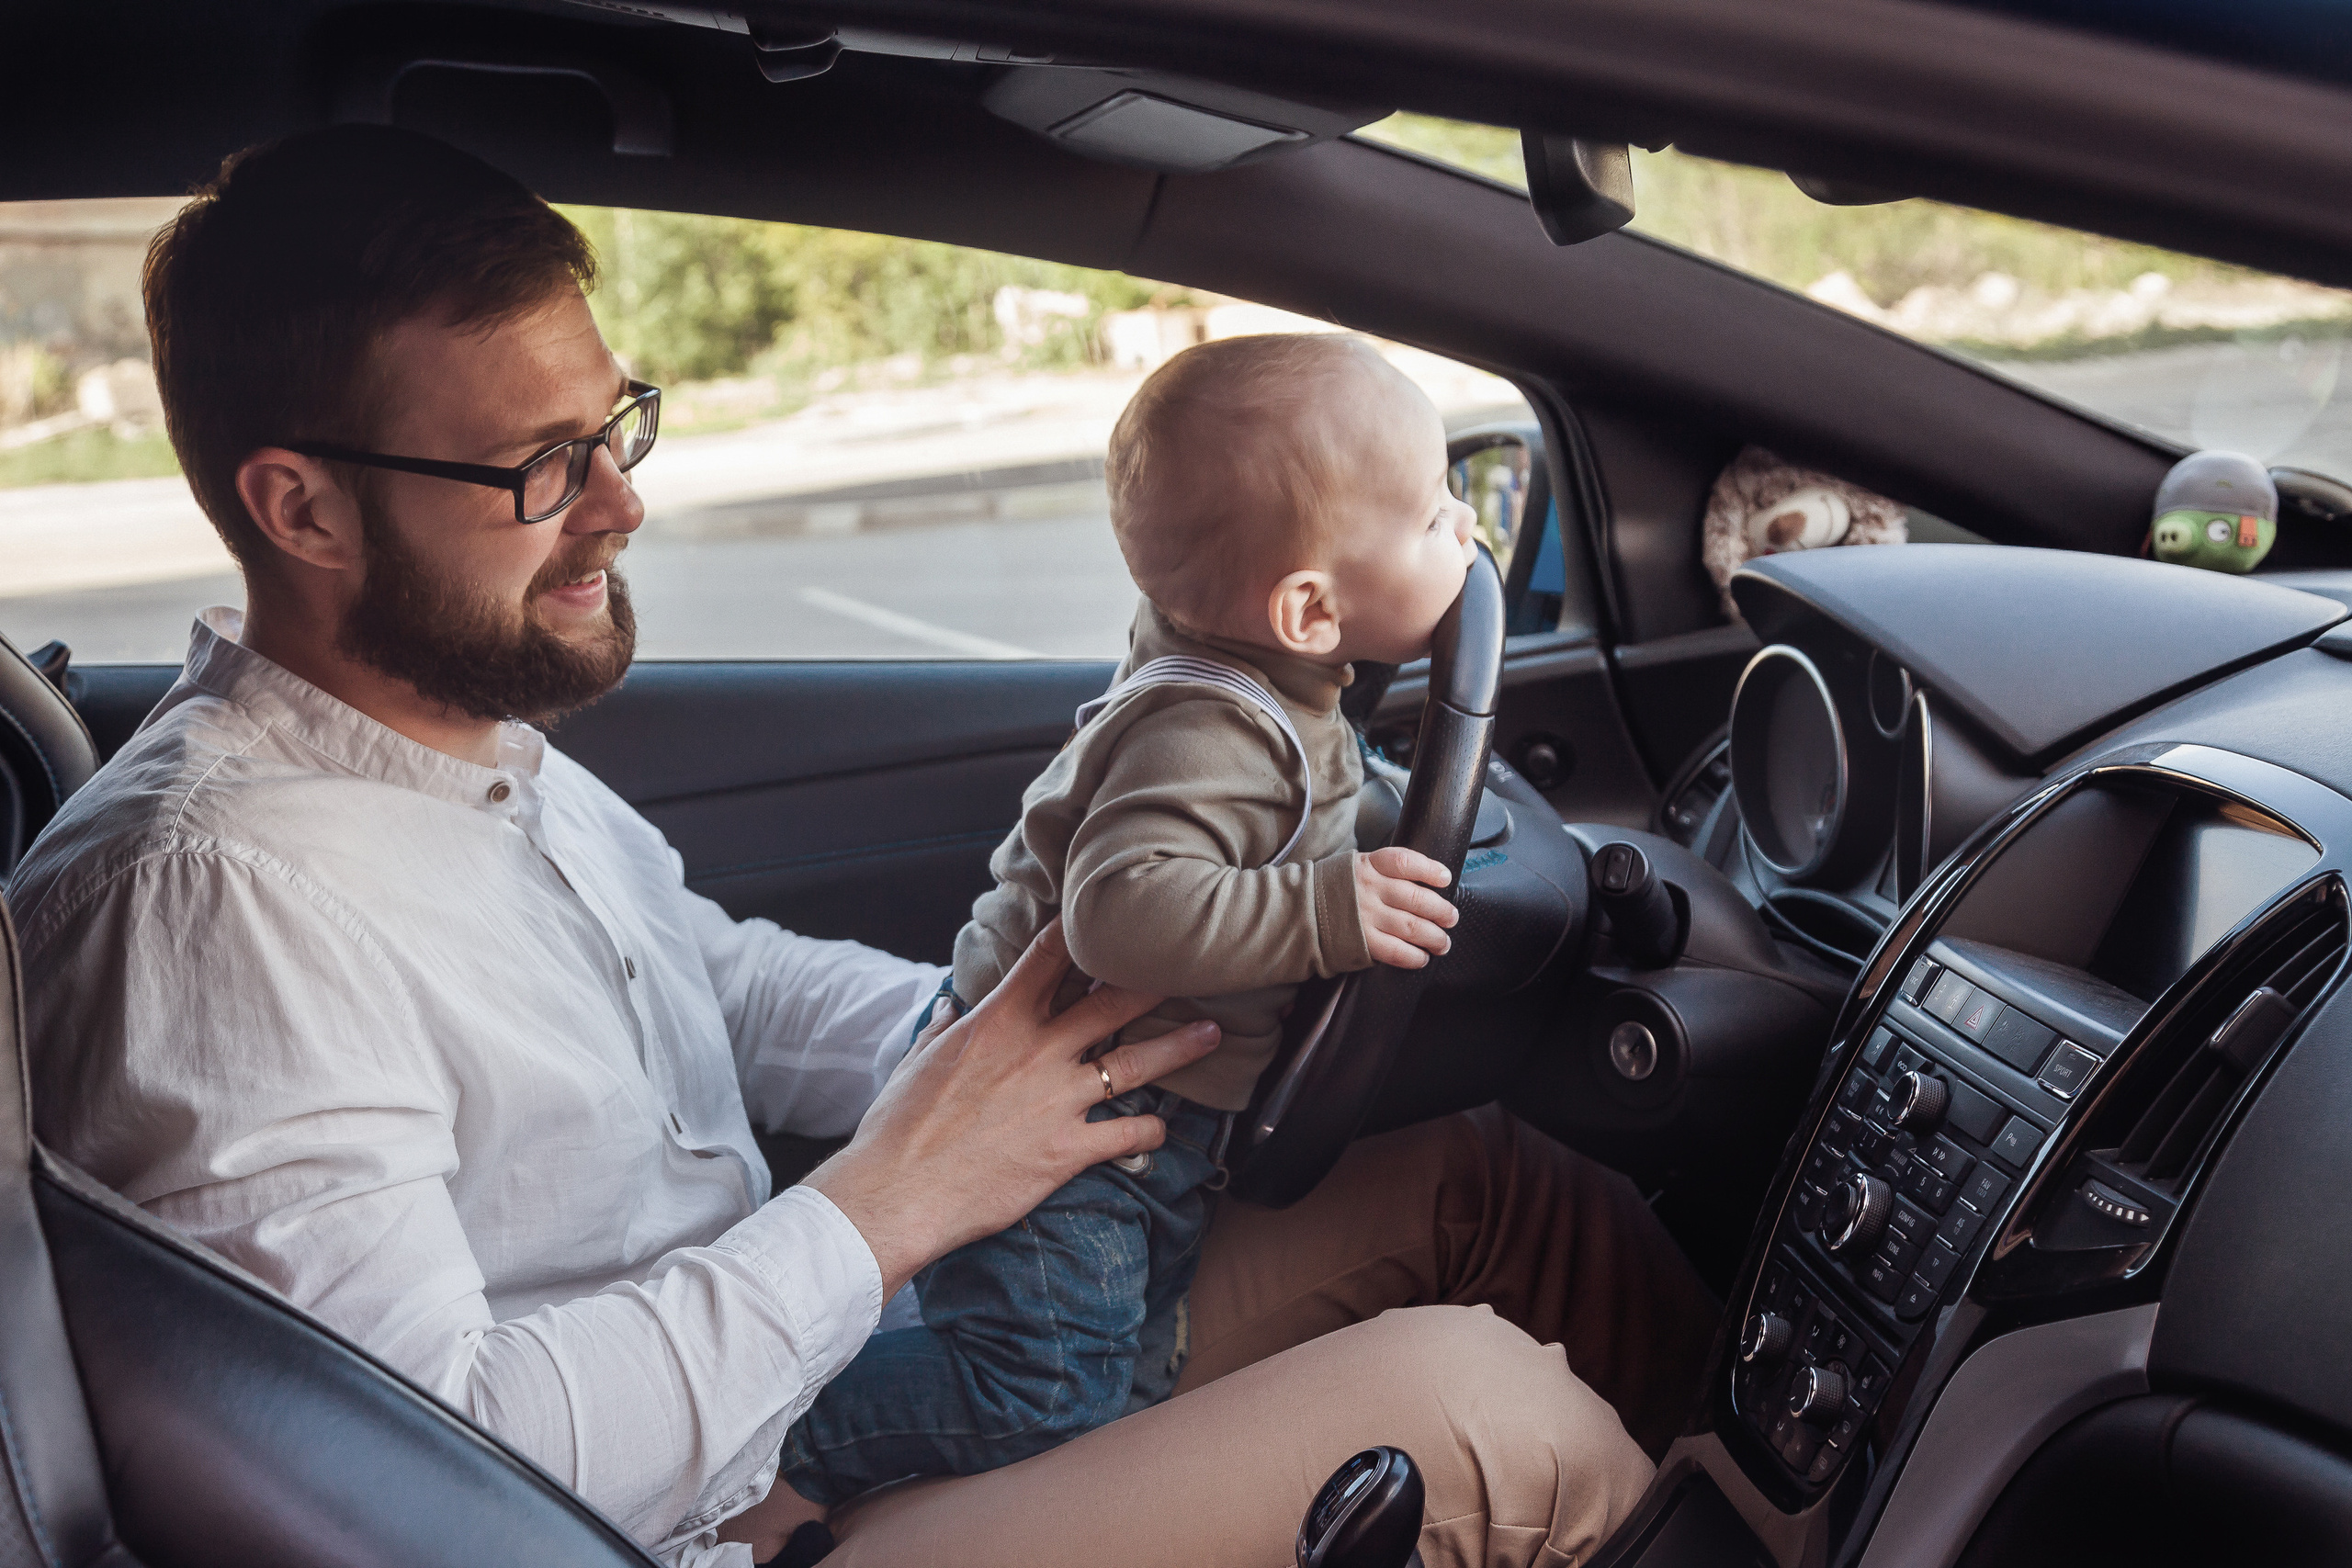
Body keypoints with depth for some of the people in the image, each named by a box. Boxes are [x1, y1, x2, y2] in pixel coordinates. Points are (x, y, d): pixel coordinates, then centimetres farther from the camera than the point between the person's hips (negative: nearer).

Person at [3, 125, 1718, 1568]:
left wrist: (1022, 1034, -1)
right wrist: (884, 1204, -23)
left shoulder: (476, 739, 6)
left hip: (845, 1360, 9)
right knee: (1467, 1405, -19)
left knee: (1474, 1176, 2)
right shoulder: (213, 893, -24)